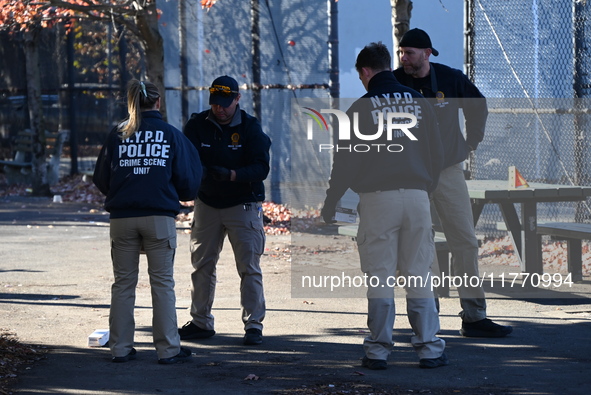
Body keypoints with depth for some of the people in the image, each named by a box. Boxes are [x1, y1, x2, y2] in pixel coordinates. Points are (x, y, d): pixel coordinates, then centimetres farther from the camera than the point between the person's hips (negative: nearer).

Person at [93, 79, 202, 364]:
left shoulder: (117, 134, 4)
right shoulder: (171, 134, 1)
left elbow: (101, 178, 7)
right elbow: (187, 179, 2)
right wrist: (182, 196, 23)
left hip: (122, 217, 2)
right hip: (160, 216, -2)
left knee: (123, 282, 9)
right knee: (162, 282, 3)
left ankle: (120, 348, 10)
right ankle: (168, 349, 3)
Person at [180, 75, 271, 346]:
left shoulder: (250, 127, -10)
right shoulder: (197, 125, -3)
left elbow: (261, 168, -19)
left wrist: (230, 175, -35)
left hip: (243, 205, -3)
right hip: (207, 204, 3)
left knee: (249, 267, -7)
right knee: (202, 265, 9)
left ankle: (253, 324, -3)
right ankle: (201, 323, 20)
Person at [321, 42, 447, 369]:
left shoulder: (362, 108, -2)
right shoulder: (418, 103, 10)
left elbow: (345, 161, -2)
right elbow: (436, 155, 14)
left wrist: (329, 205, 7)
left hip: (378, 199, -3)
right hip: (417, 196, 3)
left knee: (380, 277, 0)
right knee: (419, 275, 6)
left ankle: (378, 351, 0)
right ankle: (429, 348, 4)